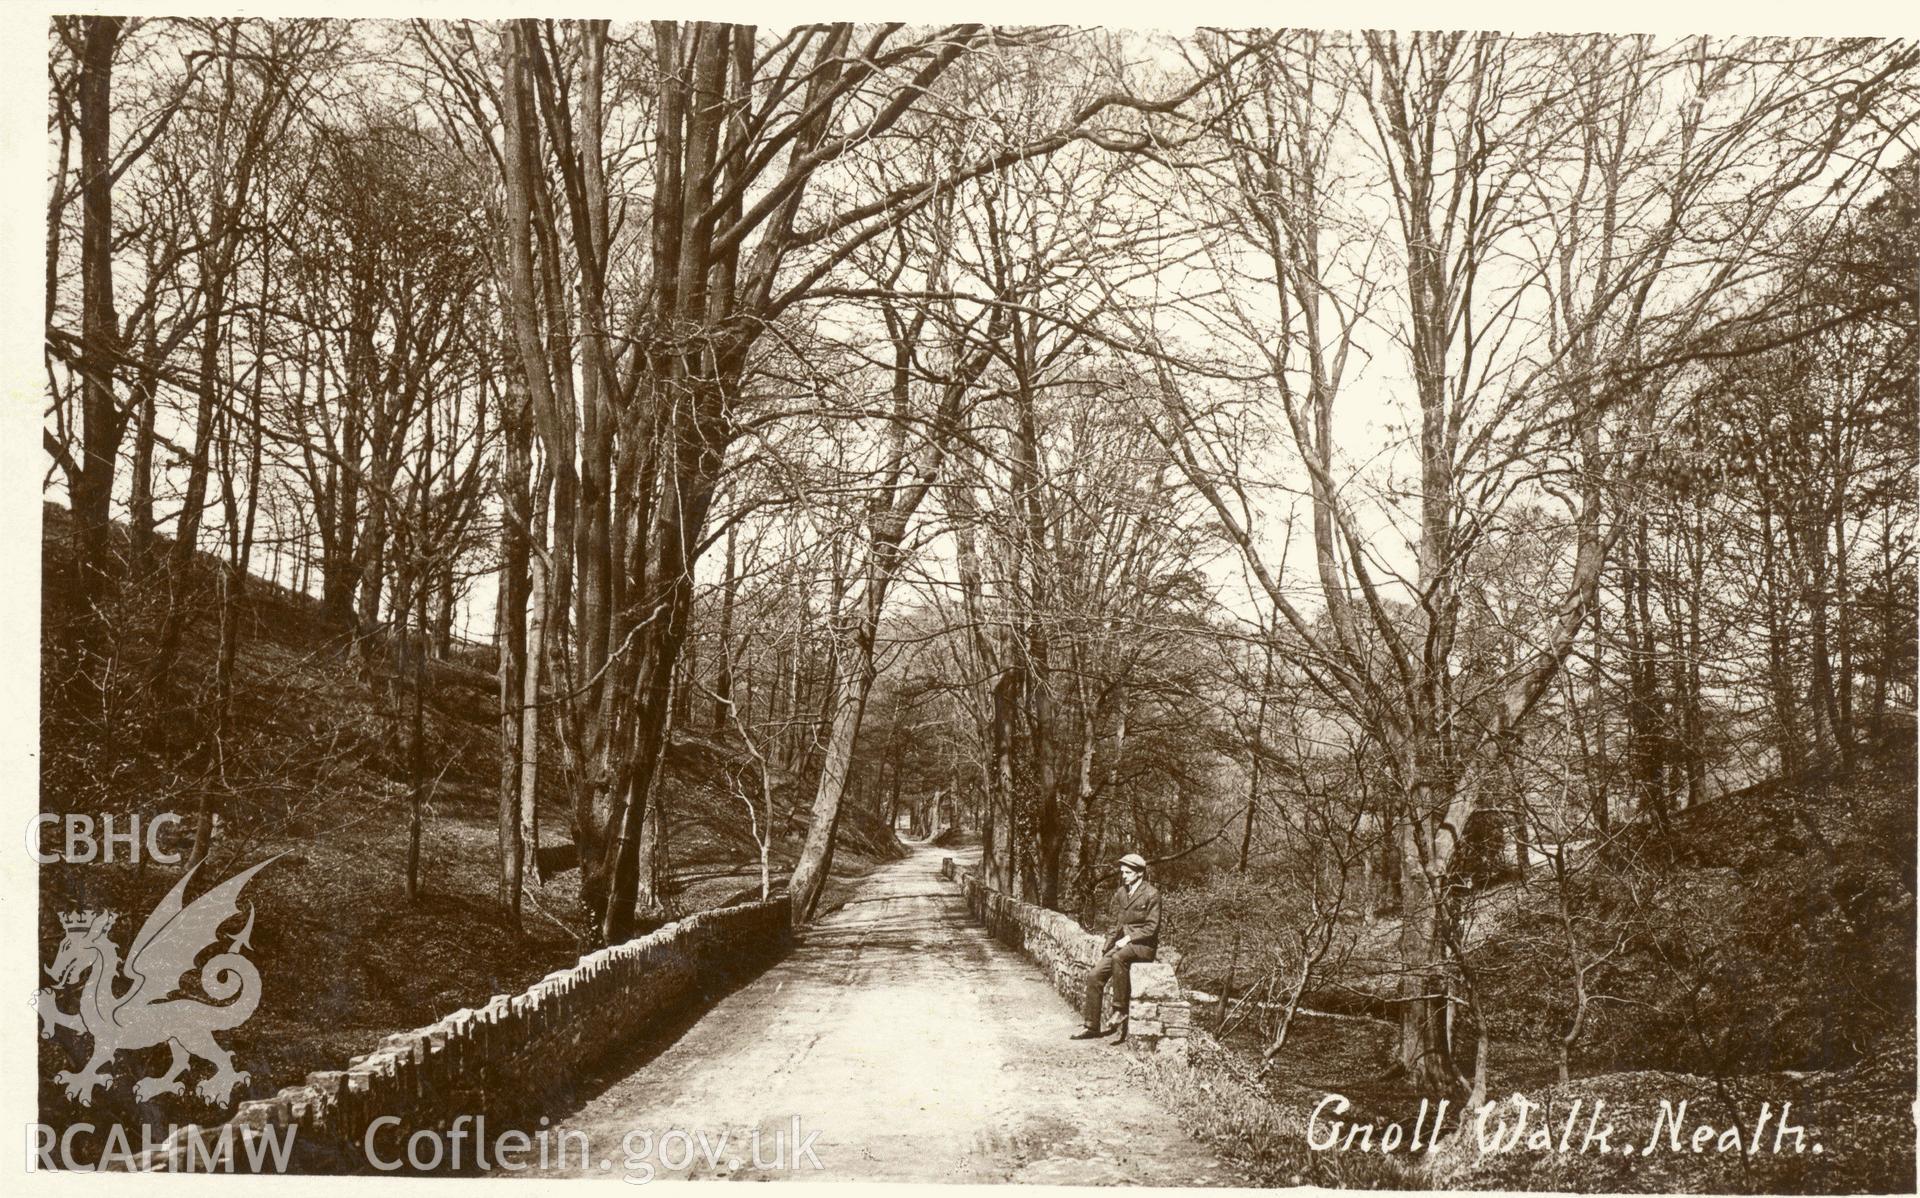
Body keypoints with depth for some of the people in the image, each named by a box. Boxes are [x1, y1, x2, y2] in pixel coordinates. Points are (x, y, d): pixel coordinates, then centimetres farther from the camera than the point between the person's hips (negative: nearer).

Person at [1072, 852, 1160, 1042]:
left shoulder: (1151, 895, -8)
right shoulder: (1120, 894, 12)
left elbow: (1151, 927, -11)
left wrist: (1128, 938, -19)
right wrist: (1106, 948, 7)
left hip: (1144, 946, -7)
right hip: (1122, 944, 7)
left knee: (1118, 957, -37)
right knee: (1094, 976, -8)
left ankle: (1121, 1010, -27)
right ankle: (1091, 1026, 0)